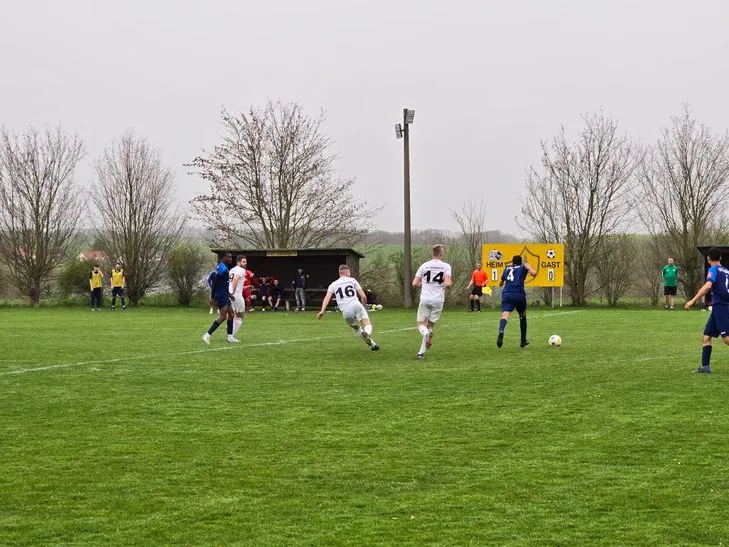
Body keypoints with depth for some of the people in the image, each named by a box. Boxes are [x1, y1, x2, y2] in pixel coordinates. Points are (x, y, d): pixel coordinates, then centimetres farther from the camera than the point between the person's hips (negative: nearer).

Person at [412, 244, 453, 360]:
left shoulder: (424, 265, 3)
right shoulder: (446, 266, -2)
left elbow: (415, 283, 2)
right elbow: (448, 283, -14)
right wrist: (449, 284, 10)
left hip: (425, 299, 0)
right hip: (438, 300, 0)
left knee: (421, 325, 6)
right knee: (430, 325, 13)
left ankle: (426, 333, -31)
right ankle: (421, 352, 7)